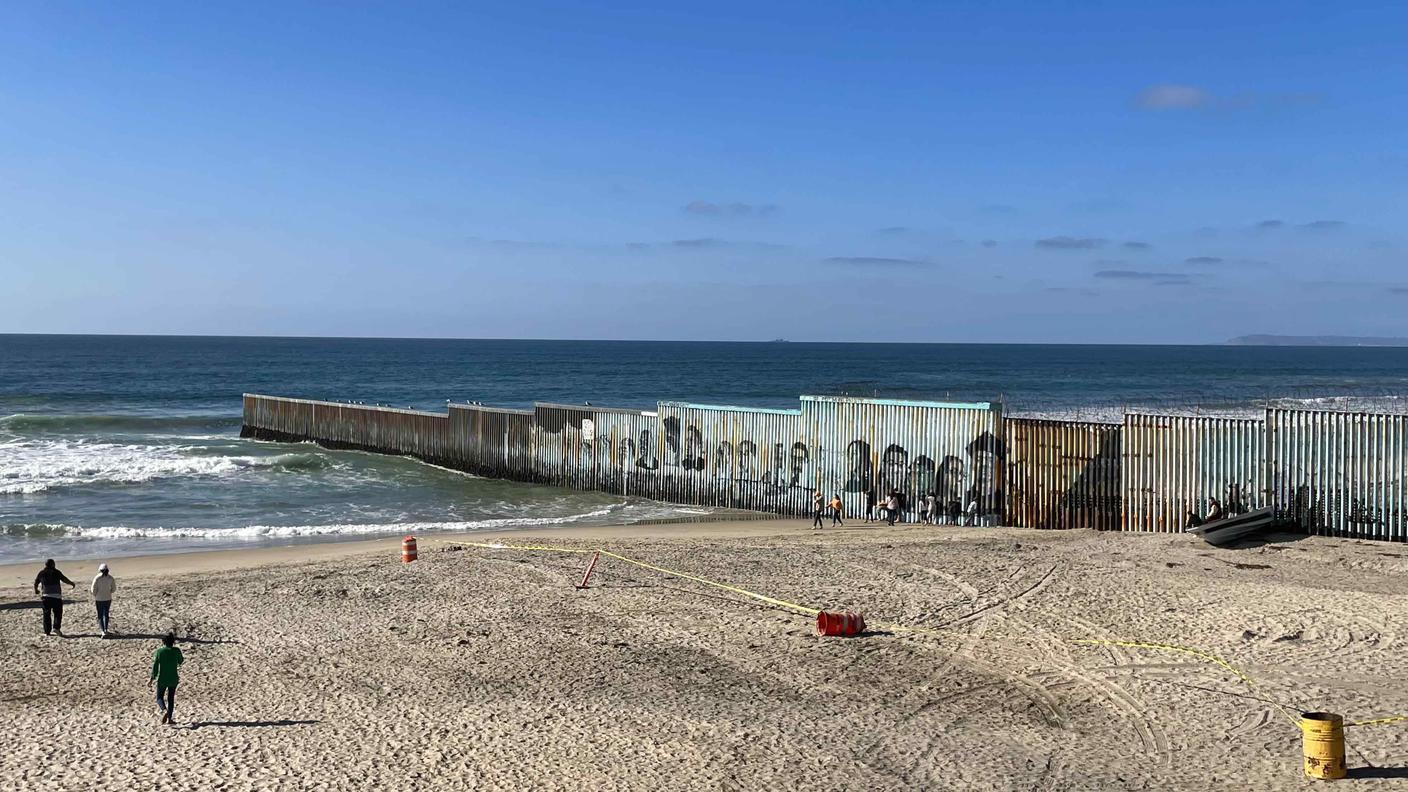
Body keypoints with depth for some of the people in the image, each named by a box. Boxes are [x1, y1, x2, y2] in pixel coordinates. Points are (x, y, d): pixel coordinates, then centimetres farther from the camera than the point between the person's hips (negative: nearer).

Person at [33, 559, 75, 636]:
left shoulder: (41, 573, 8)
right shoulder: (56, 572, -2)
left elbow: (36, 583, 19)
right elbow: (64, 579, -8)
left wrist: (36, 590, 38)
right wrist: (71, 583, 9)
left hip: (45, 596, 3)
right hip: (56, 596, -3)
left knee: (46, 614, 9)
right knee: (57, 613, 1)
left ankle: (46, 631, 9)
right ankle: (56, 627, -16)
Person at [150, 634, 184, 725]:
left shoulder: (159, 651, -10)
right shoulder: (176, 651, -6)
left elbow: (155, 665, -8)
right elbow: (180, 661, 10)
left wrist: (152, 677, -2)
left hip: (162, 679, -2)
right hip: (173, 679, 2)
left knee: (159, 697, 9)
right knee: (171, 698, 15)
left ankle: (165, 710, -20)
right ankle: (170, 718, 16)